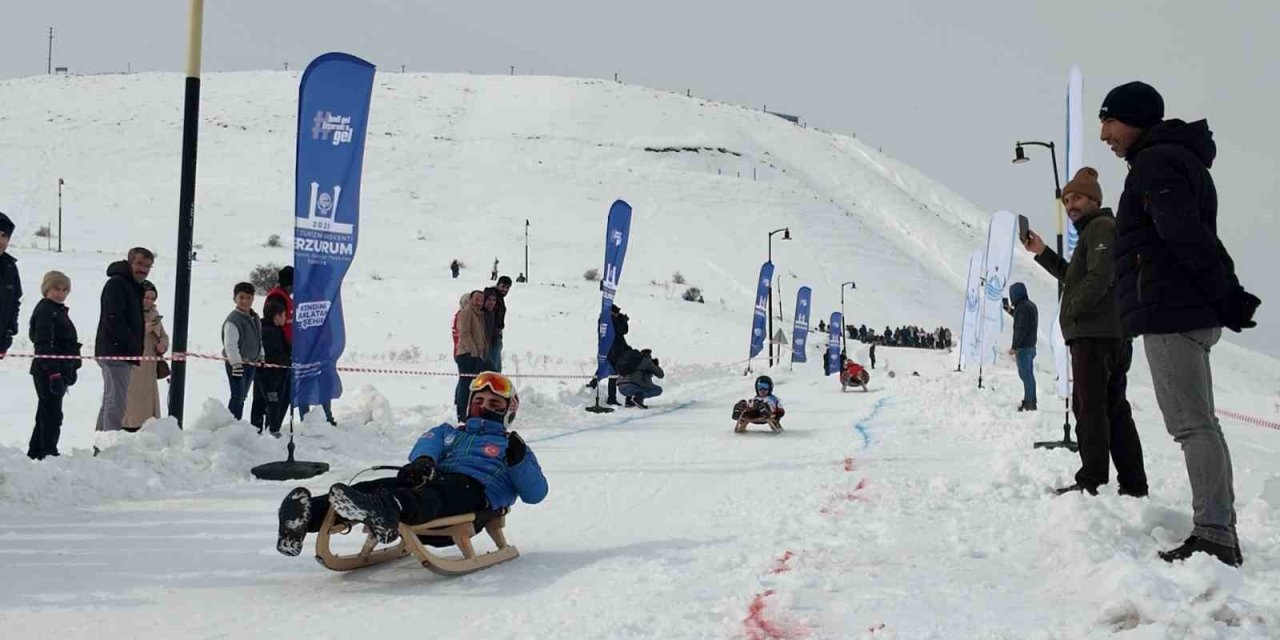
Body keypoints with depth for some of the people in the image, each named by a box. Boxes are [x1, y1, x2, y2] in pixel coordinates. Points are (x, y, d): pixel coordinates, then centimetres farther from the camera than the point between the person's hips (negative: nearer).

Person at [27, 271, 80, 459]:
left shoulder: (59, 311, 18)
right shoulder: (45, 310, -13)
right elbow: (44, 345, -21)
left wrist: (71, 370, 24)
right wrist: (54, 373, -27)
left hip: (59, 371, 10)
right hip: (48, 373, -10)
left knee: (45, 415, 17)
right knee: (52, 416, -7)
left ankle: (35, 454, 26)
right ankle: (48, 454, -3)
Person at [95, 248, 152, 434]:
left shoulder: (135, 287, 20)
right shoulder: (116, 284, -11)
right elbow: (113, 321, -20)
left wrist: (137, 349, 11)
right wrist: (135, 347, -17)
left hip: (121, 354, 10)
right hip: (116, 353, -10)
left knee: (110, 401, 16)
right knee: (117, 403, -12)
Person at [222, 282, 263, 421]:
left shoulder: (255, 318, 10)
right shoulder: (233, 320, -17)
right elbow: (230, 344, -23)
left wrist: (260, 357, 21)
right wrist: (236, 363, -28)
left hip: (251, 363, 8)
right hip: (236, 364, -8)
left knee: (242, 396, 14)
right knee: (237, 397, -10)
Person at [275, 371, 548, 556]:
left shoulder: (512, 445, 34)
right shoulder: (447, 432, 41)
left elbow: (536, 493, 19)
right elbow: (427, 445, 14)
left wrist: (519, 460, -1)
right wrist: (423, 461, -12)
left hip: (471, 488, -4)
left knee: (428, 495, -41)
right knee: (377, 485, -29)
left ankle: (384, 510, -76)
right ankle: (307, 515, -56)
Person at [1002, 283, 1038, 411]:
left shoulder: (1023, 307, -18)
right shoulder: (1030, 305, 13)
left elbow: (1021, 329, -22)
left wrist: (1014, 346, -19)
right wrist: (1011, 311, 27)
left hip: (1023, 347, -10)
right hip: (1030, 345, 10)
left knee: (1025, 375, -7)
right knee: (1029, 375, 15)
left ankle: (1029, 402, -6)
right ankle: (1031, 402, 21)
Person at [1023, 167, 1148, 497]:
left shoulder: (1101, 226, -7)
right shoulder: (1093, 230, 24)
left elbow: (1099, 276, -19)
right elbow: (1074, 277, 30)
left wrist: (1070, 311, -12)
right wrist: (1042, 253, 21)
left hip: (1094, 333, -10)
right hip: (1114, 333, 10)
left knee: (1090, 407, -10)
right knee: (1114, 408, 11)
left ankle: (1093, 480, -11)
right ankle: (1133, 483, 12)